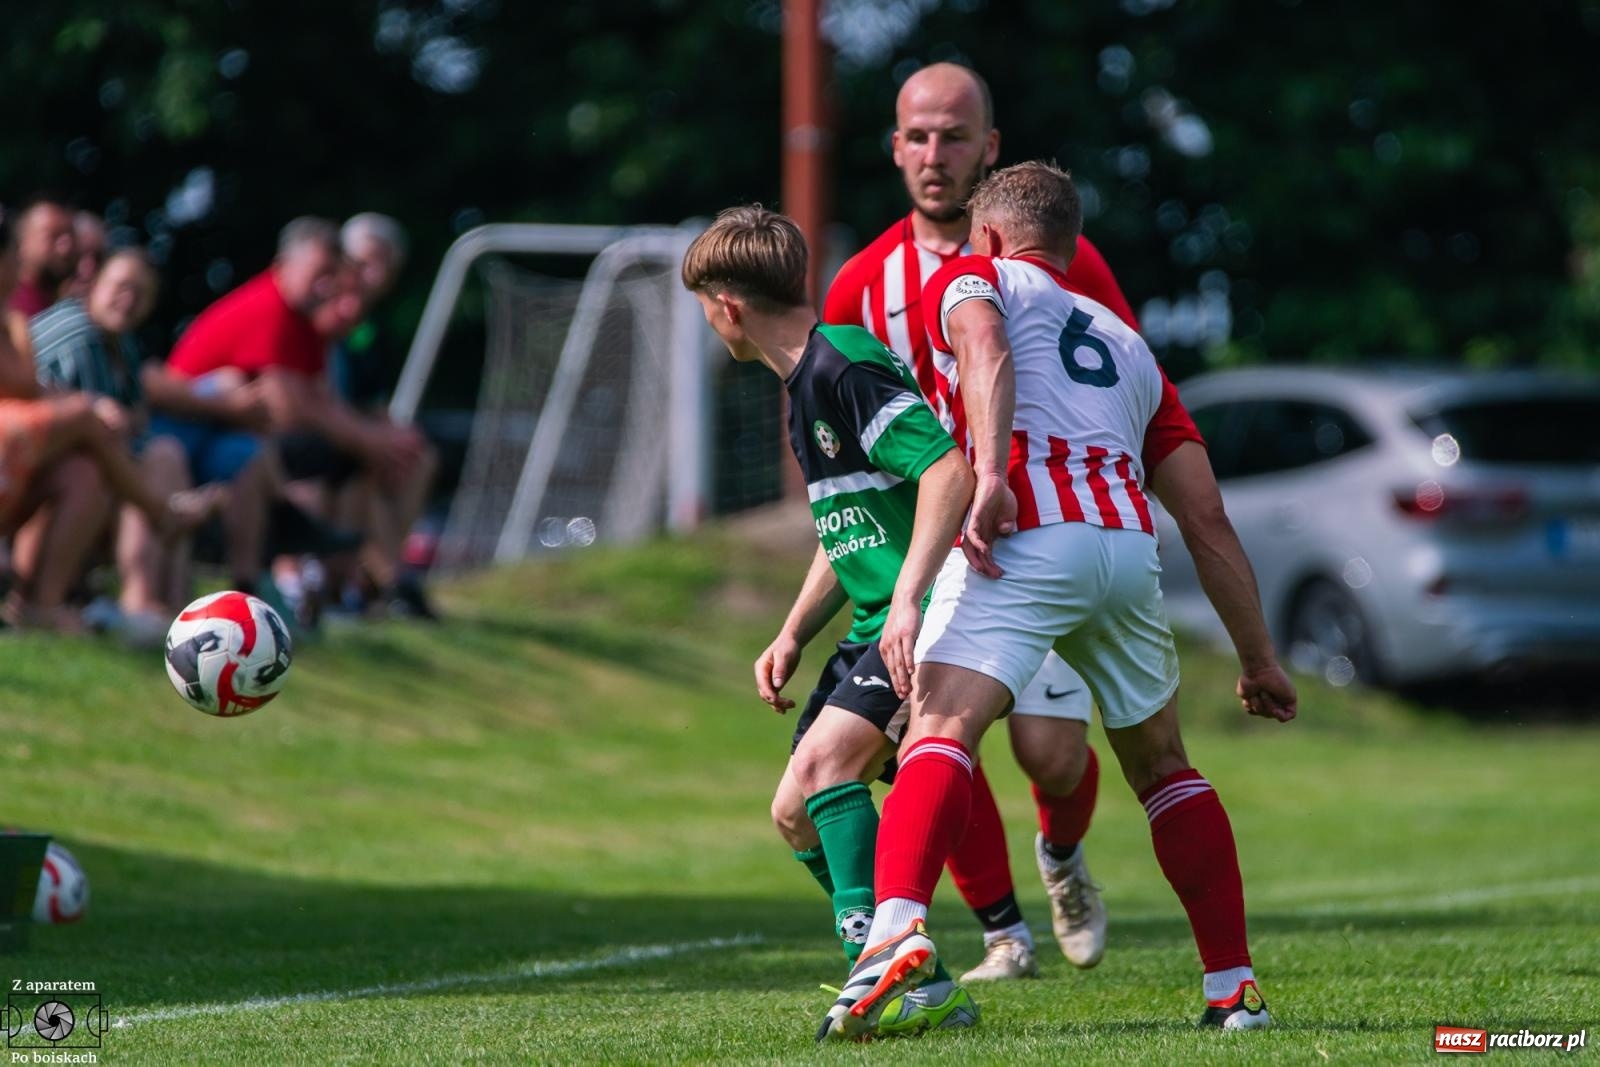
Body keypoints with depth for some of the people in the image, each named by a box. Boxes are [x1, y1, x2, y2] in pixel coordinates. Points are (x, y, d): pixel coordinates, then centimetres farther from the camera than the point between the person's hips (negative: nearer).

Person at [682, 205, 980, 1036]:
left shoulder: (845, 368, -16)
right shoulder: (805, 385, 17)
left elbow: (949, 471, -26)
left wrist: (908, 601, -32)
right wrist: (792, 637, 18)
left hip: (929, 617, -11)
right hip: (874, 625, 11)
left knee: (825, 761, -26)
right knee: (796, 812, 8)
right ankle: (922, 992, 12)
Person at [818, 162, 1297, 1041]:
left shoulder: (970, 277, 20)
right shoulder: (1126, 343, 35)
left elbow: (986, 351, -6)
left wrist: (990, 477, -20)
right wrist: (1257, 656, 37)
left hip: (1028, 533, -5)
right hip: (1130, 540, 5)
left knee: (940, 734, -18)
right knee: (1162, 769, 21)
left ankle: (896, 929, -42)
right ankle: (1234, 989, 21)